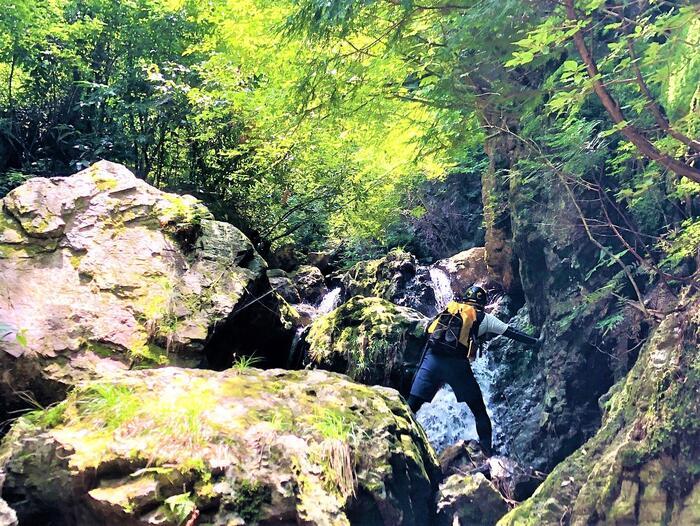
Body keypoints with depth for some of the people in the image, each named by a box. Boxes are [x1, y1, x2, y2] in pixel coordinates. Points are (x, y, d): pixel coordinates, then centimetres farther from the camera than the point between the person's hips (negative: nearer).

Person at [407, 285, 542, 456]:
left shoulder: (449, 308, 24)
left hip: (432, 358, 2)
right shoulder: (484, 318, 17)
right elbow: (512, 333, 19)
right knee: (479, 411, 13)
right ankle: (486, 451, 9)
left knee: (410, 407, 2)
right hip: (456, 364, -2)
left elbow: (430, 329, 25)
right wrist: (536, 342, 28)